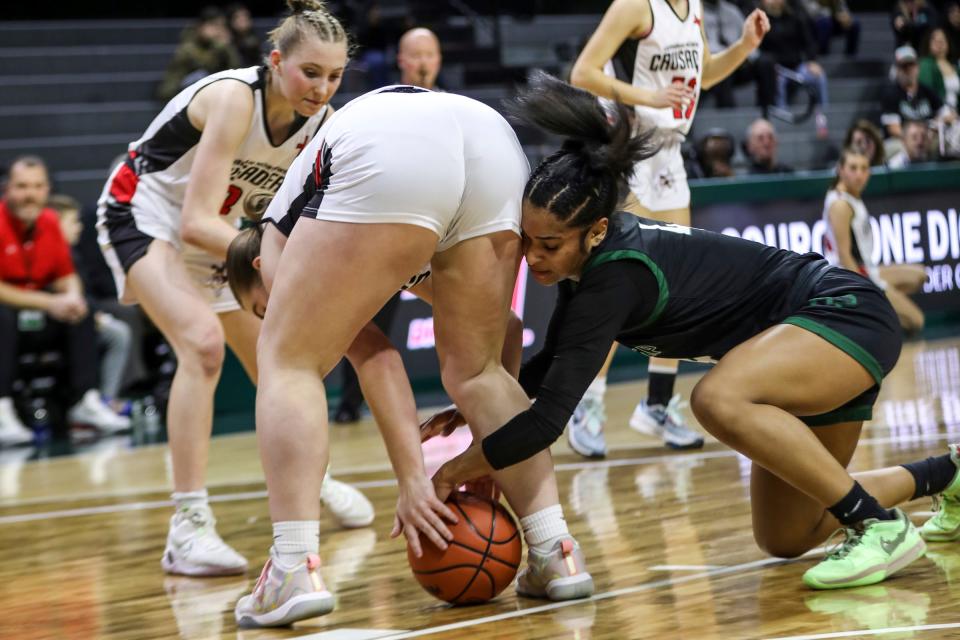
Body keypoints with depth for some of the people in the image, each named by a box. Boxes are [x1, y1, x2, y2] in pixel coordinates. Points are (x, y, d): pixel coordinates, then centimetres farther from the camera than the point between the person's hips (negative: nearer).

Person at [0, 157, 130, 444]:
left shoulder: (50, 222, 2)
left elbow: (66, 276, 9)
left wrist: (72, 297, -15)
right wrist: (48, 303, -25)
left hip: (34, 322, 7)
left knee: (81, 311, -9)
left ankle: (85, 400, -11)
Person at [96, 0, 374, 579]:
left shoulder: (322, 122, -13)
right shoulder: (234, 98, -32)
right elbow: (196, 222, -37)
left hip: (219, 232, 7)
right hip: (145, 216, -7)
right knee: (203, 341, -29)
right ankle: (189, 526, -29)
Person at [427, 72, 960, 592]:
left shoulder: (616, 277, -31)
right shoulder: (590, 255, -5)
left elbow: (547, 419, -35)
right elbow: (550, 365, 13)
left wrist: (453, 473, -24)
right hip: (802, 334, 10)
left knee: (717, 400, -38)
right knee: (785, 539, 16)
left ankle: (880, 525, -22)